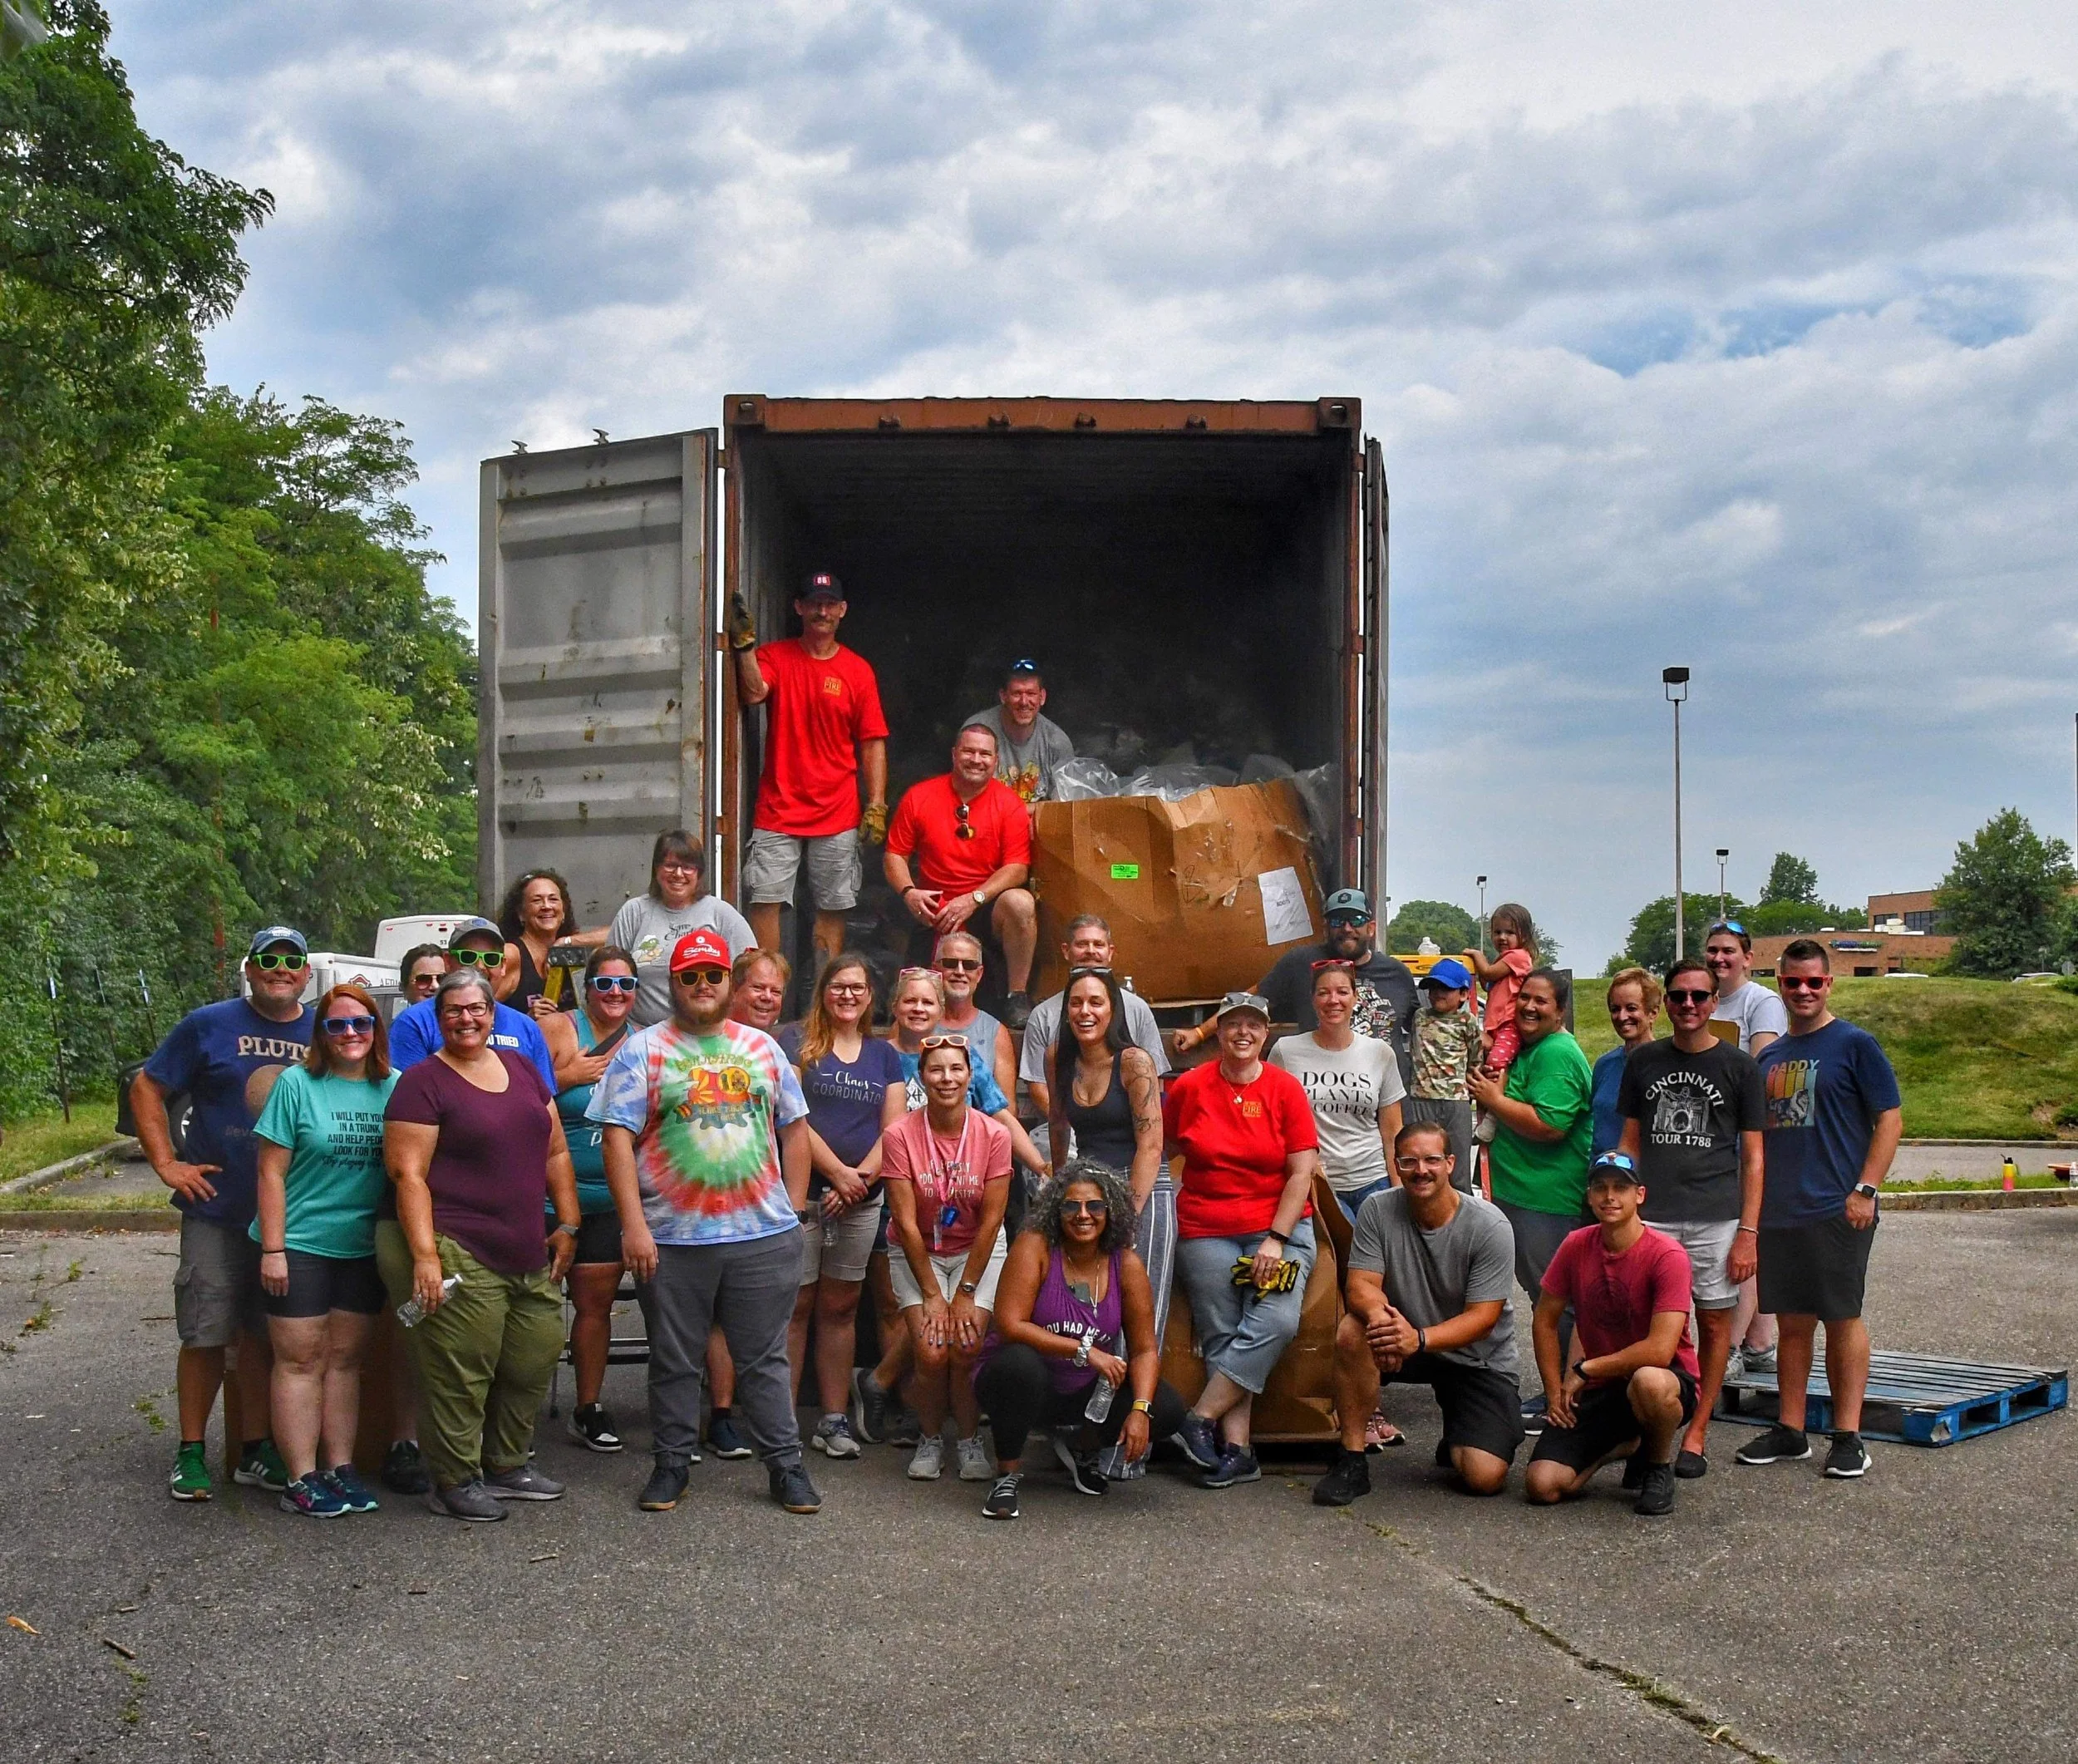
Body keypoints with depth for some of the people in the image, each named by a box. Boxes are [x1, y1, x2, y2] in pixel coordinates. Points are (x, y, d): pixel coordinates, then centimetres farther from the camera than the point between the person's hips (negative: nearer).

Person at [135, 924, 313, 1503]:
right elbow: (146, 1089, 2)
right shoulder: (209, 1026, -1)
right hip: (217, 1211, -2)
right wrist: (167, 1164, -6)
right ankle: (191, 1453, 13)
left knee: (266, 1337, 10)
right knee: (206, 1336, 1)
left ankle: (255, 1451, 20)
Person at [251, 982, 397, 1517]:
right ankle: (301, 1480, 5)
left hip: (363, 1248, 3)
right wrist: (272, 1249, -10)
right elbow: (272, 1172, -7)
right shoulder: (297, 1084, -7)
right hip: (301, 1246, -3)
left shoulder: (394, 1088, 2)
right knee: (301, 1360, 1)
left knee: (346, 1359, 11)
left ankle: (340, 1468, 18)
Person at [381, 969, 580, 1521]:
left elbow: (555, 1151, 19)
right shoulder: (423, 1082, -4)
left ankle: (509, 1464, 27)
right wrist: (424, 1255, -16)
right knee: (462, 1372, -5)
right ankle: (455, 1482, 9)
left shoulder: (521, 1068, 15)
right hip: (461, 1256, -7)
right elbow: (408, 1174, -10)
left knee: (535, 1359, 10)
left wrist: (567, 1226, 13)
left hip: (530, 1255, 7)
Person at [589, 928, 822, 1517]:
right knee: (674, 1361, 9)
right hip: (672, 1240, -2)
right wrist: (634, 1225, -13)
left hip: (765, 1236, 2)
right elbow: (619, 1139, -6)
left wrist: (794, 1208, 8)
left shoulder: (762, 1047, 12)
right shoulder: (643, 1051, 1)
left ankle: (784, 1463, 15)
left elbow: (794, 1129, 15)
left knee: (764, 1358, 8)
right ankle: (671, 1464, 22)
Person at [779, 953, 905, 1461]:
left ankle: (834, 1419, 14)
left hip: (861, 1201, 4)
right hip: (802, 1195, -4)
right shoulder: (795, 1041, 0)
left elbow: (894, 1128, 7)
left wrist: (862, 1176, -9)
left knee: (841, 1307, 9)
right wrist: (838, 1172, -13)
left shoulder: (885, 1055, 13)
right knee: (795, 1307, -1)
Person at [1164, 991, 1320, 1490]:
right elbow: (1161, 1150, 15)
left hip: (1279, 1226, -1)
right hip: (1206, 1231, 1)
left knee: (1277, 1321, -21)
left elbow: (1301, 1172, -3)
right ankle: (1237, 1450, -4)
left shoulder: (1285, 1089, 0)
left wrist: (1276, 1240, -11)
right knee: (1223, 1337, -7)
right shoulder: (1190, 1087, 3)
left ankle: (1200, 1420, -14)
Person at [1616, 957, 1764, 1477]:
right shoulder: (1644, 1061, 11)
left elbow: (1753, 1157, 3)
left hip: (1716, 1219, -1)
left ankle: (1696, 1435, 12)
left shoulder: (1738, 1066, 4)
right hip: (1651, 1217, 2)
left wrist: (1748, 1231, -4)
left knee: (1714, 1322, 4)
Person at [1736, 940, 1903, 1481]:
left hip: (1837, 1211, -6)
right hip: (1778, 1211, 6)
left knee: (1842, 1320, 1)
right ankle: (1789, 1431, 19)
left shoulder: (1854, 1045, -3)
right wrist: (1751, 1203, 16)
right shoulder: (1770, 1057, 14)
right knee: (1792, 1323, 11)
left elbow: (1890, 1118, -7)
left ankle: (1848, 1437, 8)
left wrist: (1865, 1189, -15)